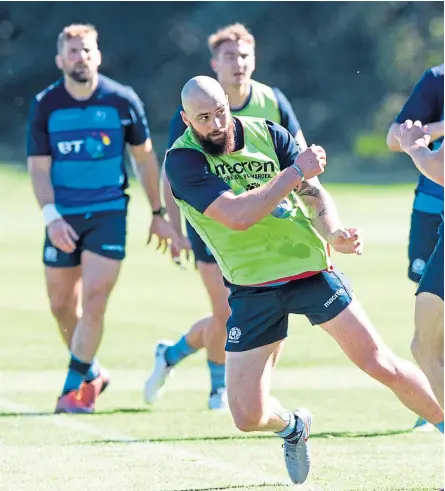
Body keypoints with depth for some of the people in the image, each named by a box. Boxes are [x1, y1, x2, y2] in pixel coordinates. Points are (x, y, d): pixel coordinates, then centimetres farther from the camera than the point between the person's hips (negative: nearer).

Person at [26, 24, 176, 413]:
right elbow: (38, 167, -3)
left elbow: (145, 158, 6)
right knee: (61, 305, 7)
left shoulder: (123, 101, -5)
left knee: (94, 300, -14)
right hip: (64, 217, 2)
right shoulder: (45, 105, -3)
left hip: (109, 213, -2)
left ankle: (75, 387, -5)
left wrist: (158, 214, 9)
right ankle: (92, 374, 30)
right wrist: (51, 217, -17)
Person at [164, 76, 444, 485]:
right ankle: (293, 427, 31)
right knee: (248, 417, -4)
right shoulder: (183, 161, -15)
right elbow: (236, 215, -27)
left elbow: (315, 194, -4)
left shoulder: (267, 134, -4)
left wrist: (332, 230, -26)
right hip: (252, 289, -1)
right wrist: (295, 172, -27)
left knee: (381, 365, -8)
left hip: (309, 268, 1)